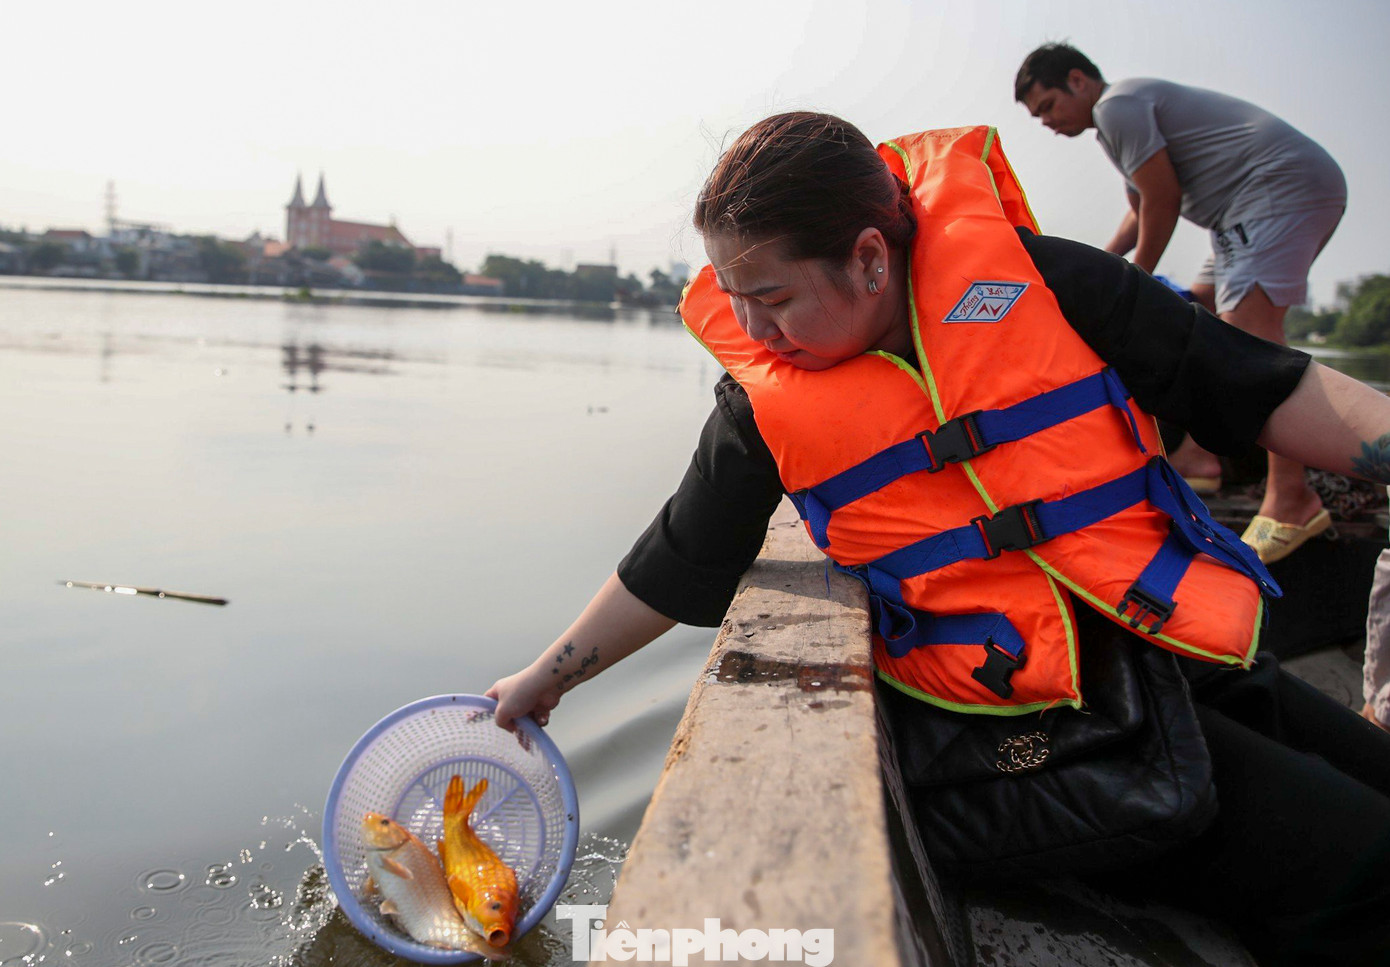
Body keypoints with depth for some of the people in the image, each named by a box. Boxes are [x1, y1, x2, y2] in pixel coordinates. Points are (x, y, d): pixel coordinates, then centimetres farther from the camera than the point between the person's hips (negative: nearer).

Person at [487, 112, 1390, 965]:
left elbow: (1266, 388, -1)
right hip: (1029, 713, -4)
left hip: (1195, 654, 4)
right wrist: (545, 679, 16)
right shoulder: (764, 404, -6)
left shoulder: (1034, 276, -7)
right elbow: (668, 572, 7)